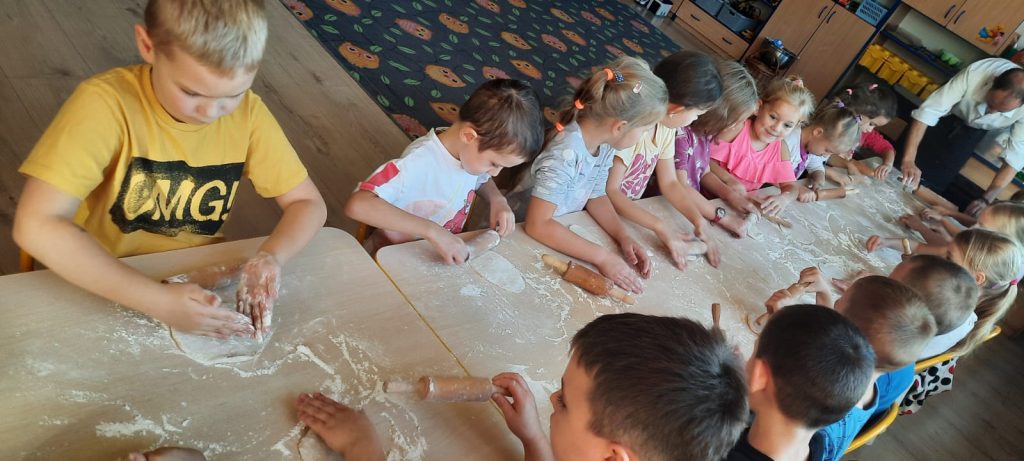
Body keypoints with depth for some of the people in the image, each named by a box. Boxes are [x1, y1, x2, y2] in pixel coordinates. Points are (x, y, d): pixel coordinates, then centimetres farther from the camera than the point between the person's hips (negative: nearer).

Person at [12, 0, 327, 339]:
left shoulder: (247, 112, -11)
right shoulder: (107, 103, -20)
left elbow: (308, 203, -5)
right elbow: (36, 226, -26)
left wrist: (270, 257, -24)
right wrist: (157, 301, -32)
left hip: (200, 283, 3)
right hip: (109, 290, -3)